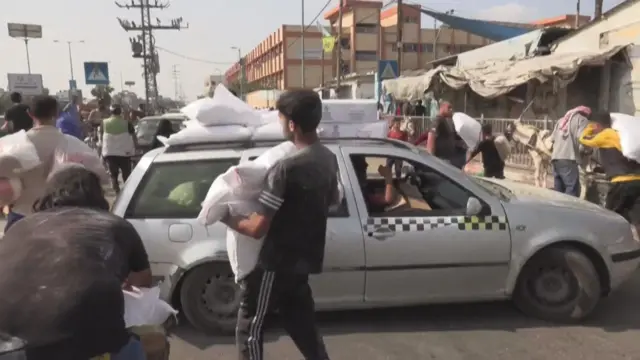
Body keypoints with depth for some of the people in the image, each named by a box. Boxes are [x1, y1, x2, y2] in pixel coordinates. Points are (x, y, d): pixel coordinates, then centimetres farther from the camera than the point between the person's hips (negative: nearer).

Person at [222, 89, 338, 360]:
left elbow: (257, 228, -22)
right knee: (303, 326, 22)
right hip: (303, 260, 8)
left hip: (276, 263, -8)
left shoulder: (286, 169, -25)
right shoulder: (328, 159, 1)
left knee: (249, 330, 10)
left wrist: (225, 217, -6)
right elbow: (333, 200, 20)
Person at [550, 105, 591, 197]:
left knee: (558, 191, 9)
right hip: (568, 159, -7)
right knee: (572, 192, -9)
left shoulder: (562, 120, 27)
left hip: (555, 159, 7)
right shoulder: (582, 119, 6)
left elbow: (552, 138, 21)